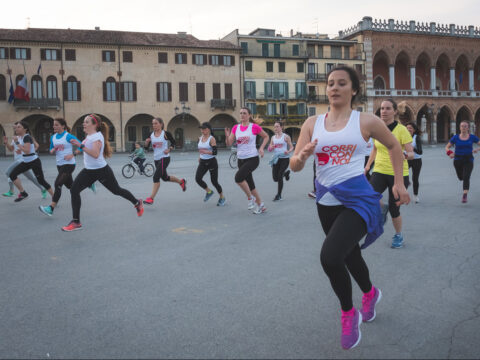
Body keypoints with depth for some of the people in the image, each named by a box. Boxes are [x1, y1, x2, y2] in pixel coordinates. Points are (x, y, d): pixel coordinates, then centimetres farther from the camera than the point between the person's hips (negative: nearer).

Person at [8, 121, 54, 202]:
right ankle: (23, 193, 6)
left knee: (41, 181, -4)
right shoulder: (20, 137, 8)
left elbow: (27, 151, -29)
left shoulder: (27, 137, -18)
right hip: (25, 162, 9)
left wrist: (17, 143, -24)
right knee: (12, 175, -4)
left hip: (34, 161, -9)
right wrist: (20, 149, 12)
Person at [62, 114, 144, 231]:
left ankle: (137, 203, 34)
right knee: (74, 190, -6)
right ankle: (76, 222, 2)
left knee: (117, 190, 7)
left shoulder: (97, 136, -18)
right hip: (88, 171, 8)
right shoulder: (88, 136, 8)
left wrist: (81, 145, -36)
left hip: (101, 170, -8)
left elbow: (95, 154, -33)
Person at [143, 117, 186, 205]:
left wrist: (169, 149, -14)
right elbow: (146, 147, 6)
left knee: (156, 177, -16)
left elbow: (173, 142, 3)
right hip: (156, 159, 7)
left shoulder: (165, 134, -8)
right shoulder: (151, 135, 5)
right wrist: (147, 142, -15)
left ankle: (151, 198, -13)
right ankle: (181, 181, 45)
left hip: (164, 158, -7)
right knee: (165, 177, 19)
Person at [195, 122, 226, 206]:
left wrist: (206, 152, -35)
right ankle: (209, 191, 14)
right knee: (198, 179, -13)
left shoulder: (212, 139, -13)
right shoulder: (200, 138, 7)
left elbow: (215, 152, -21)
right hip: (203, 162, 6)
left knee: (214, 182, -1)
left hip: (212, 162, -6)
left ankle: (222, 198, 23)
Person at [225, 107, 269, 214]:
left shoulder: (254, 127, -5)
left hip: (253, 158, -5)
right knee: (250, 184, 10)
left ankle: (250, 198, -5)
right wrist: (227, 136, -17)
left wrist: (261, 148, -6)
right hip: (241, 159, 6)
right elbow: (229, 144, 3)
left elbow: (266, 137, 8)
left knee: (238, 177, -26)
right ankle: (260, 206, 25)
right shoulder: (235, 127, 6)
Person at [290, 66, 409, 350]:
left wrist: (399, 183, 7)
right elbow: (294, 166, 1)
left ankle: (349, 314, 4)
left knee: (330, 256, -24)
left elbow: (394, 146, 12)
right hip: (327, 202, 5)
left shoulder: (366, 121, -3)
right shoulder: (312, 123, 3)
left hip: (358, 198, -4)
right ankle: (370, 293, 55)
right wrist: (302, 157, -22)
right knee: (349, 256, 22)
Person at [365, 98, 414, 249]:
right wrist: (368, 165, 15)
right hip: (380, 172, 3)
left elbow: (411, 153, -12)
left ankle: (398, 235, 33)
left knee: (394, 209, 4)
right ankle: (383, 208, 15)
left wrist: (404, 155, -34)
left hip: (398, 174, -3)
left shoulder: (401, 130, -9)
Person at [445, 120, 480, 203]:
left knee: (466, 178, -20)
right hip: (458, 161, 2)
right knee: (461, 178, 18)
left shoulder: (472, 137, 0)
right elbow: (447, 147, 4)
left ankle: (465, 196, -22)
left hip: (468, 161, -2)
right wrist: (449, 153, -17)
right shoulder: (455, 137, 0)